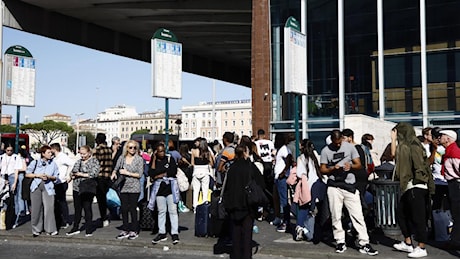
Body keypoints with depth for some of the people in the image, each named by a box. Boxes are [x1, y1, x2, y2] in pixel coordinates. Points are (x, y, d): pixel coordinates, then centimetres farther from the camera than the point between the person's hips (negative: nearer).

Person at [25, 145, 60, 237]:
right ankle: (36, 229, 15)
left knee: (49, 208, -9)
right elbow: (27, 174, 6)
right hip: (36, 186, 0)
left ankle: (50, 229, -2)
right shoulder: (35, 162, 4)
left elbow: (56, 177, 8)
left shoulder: (53, 164, 6)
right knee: (36, 208, 2)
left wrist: (49, 177, -11)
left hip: (48, 187, 0)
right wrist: (38, 175, -8)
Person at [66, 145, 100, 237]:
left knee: (87, 208, 0)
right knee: (77, 208, 11)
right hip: (77, 188, 5)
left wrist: (81, 174, -8)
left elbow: (94, 174, -14)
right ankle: (76, 228, 21)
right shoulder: (79, 161, 15)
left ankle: (89, 229, 9)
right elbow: (73, 172, 11)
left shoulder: (94, 161, -2)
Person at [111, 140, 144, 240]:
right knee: (124, 209, 7)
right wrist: (114, 174, -4)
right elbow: (116, 169, 17)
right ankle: (125, 230, 19)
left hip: (134, 187, -3)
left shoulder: (139, 159, -3)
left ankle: (134, 231, 12)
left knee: (132, 208, 0)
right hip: (123, 187, 4)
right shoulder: (122, 158, 8)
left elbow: (140, 174, -7)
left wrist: (127, 173, -11)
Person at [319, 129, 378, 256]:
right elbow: (322, 169, 3)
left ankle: (363, 243, 2)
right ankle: (340, 242, 18)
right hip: (334, 187, 0)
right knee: (336, 216, 6)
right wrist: (333, 168, -16)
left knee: (357, 215, -3)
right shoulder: (325, 151, 2)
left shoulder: (350, 147, 3)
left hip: (350, 185, 0)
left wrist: (351, 166, -18)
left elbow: (359, 164, 4)